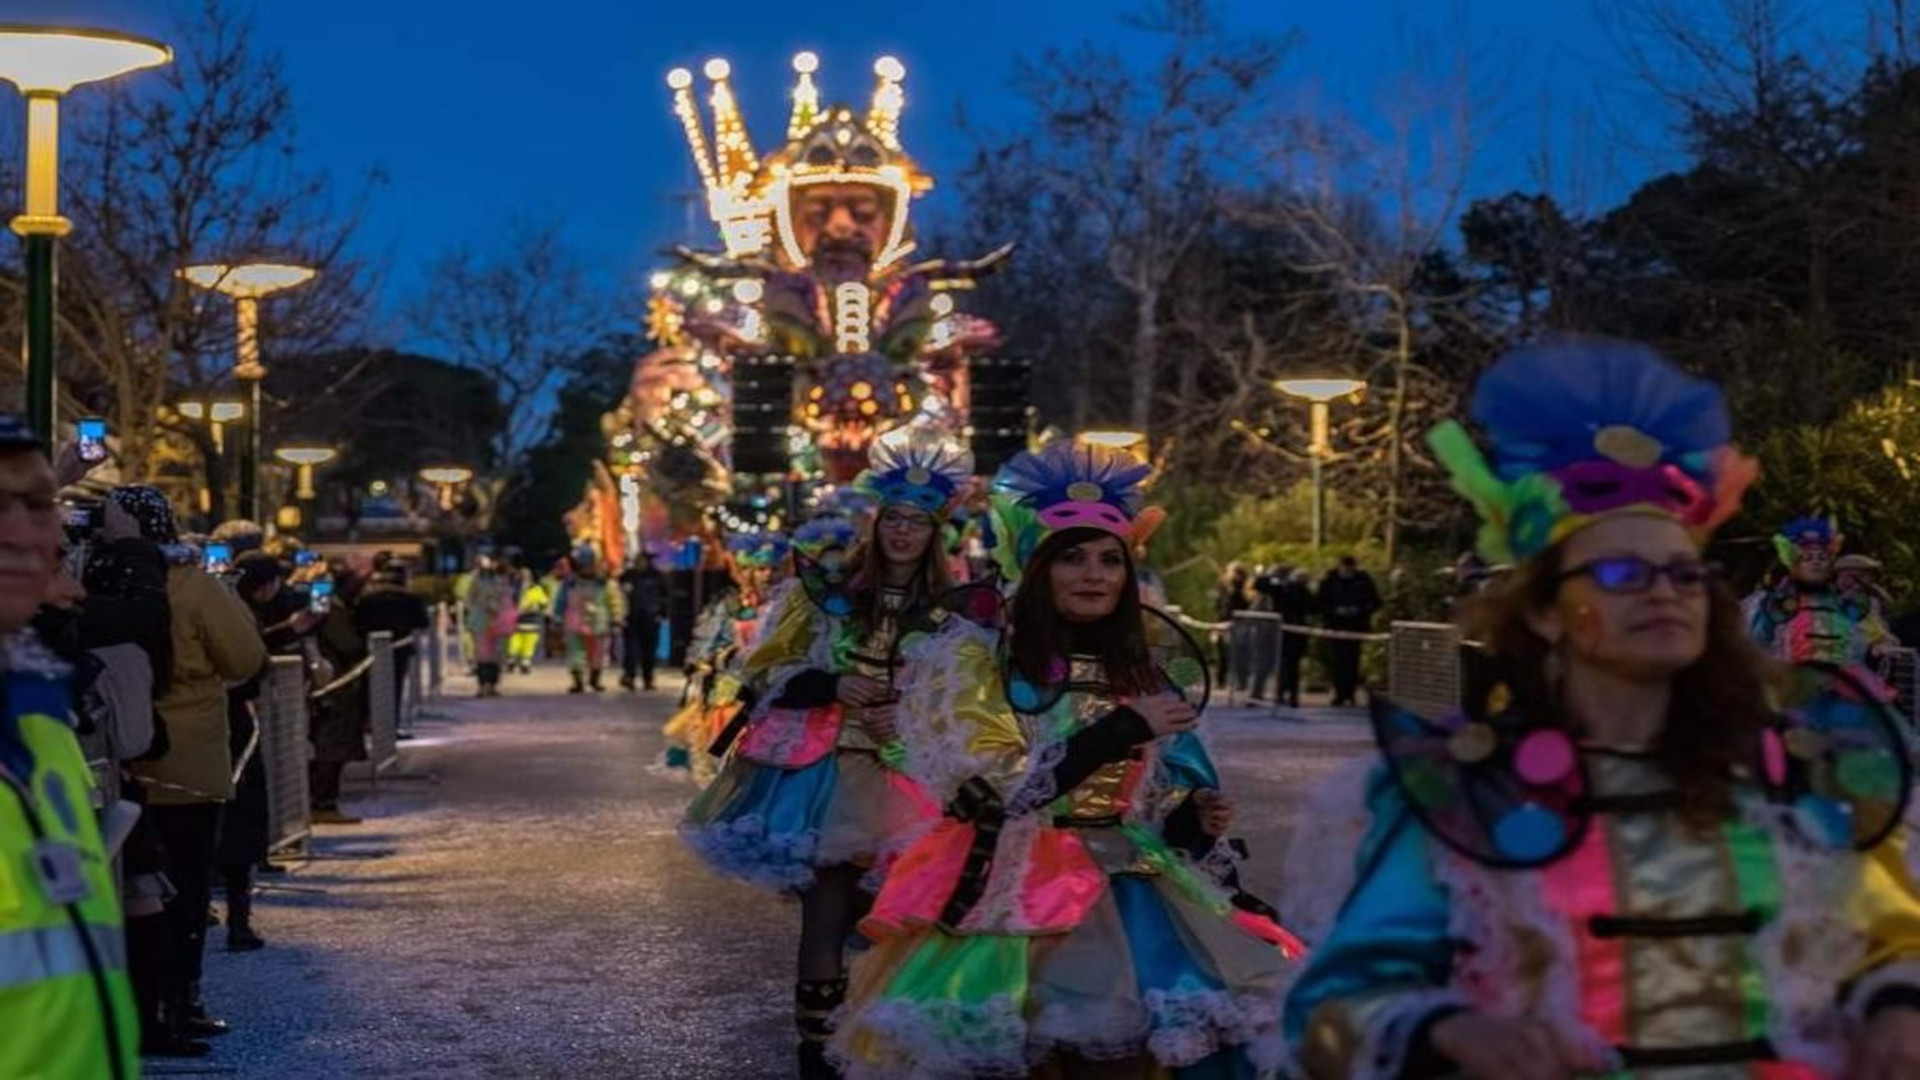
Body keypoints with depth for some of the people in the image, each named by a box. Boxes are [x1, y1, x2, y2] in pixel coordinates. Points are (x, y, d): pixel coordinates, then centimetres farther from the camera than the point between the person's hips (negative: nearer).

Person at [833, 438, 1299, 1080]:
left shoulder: (1147, 670, 12)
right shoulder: (978, 662, -3)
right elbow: (997, 793, -14)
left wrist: (1193, 819, -3)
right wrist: (1125, 729, -13)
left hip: (1125, 893, 4)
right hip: (1013, 895, -4)